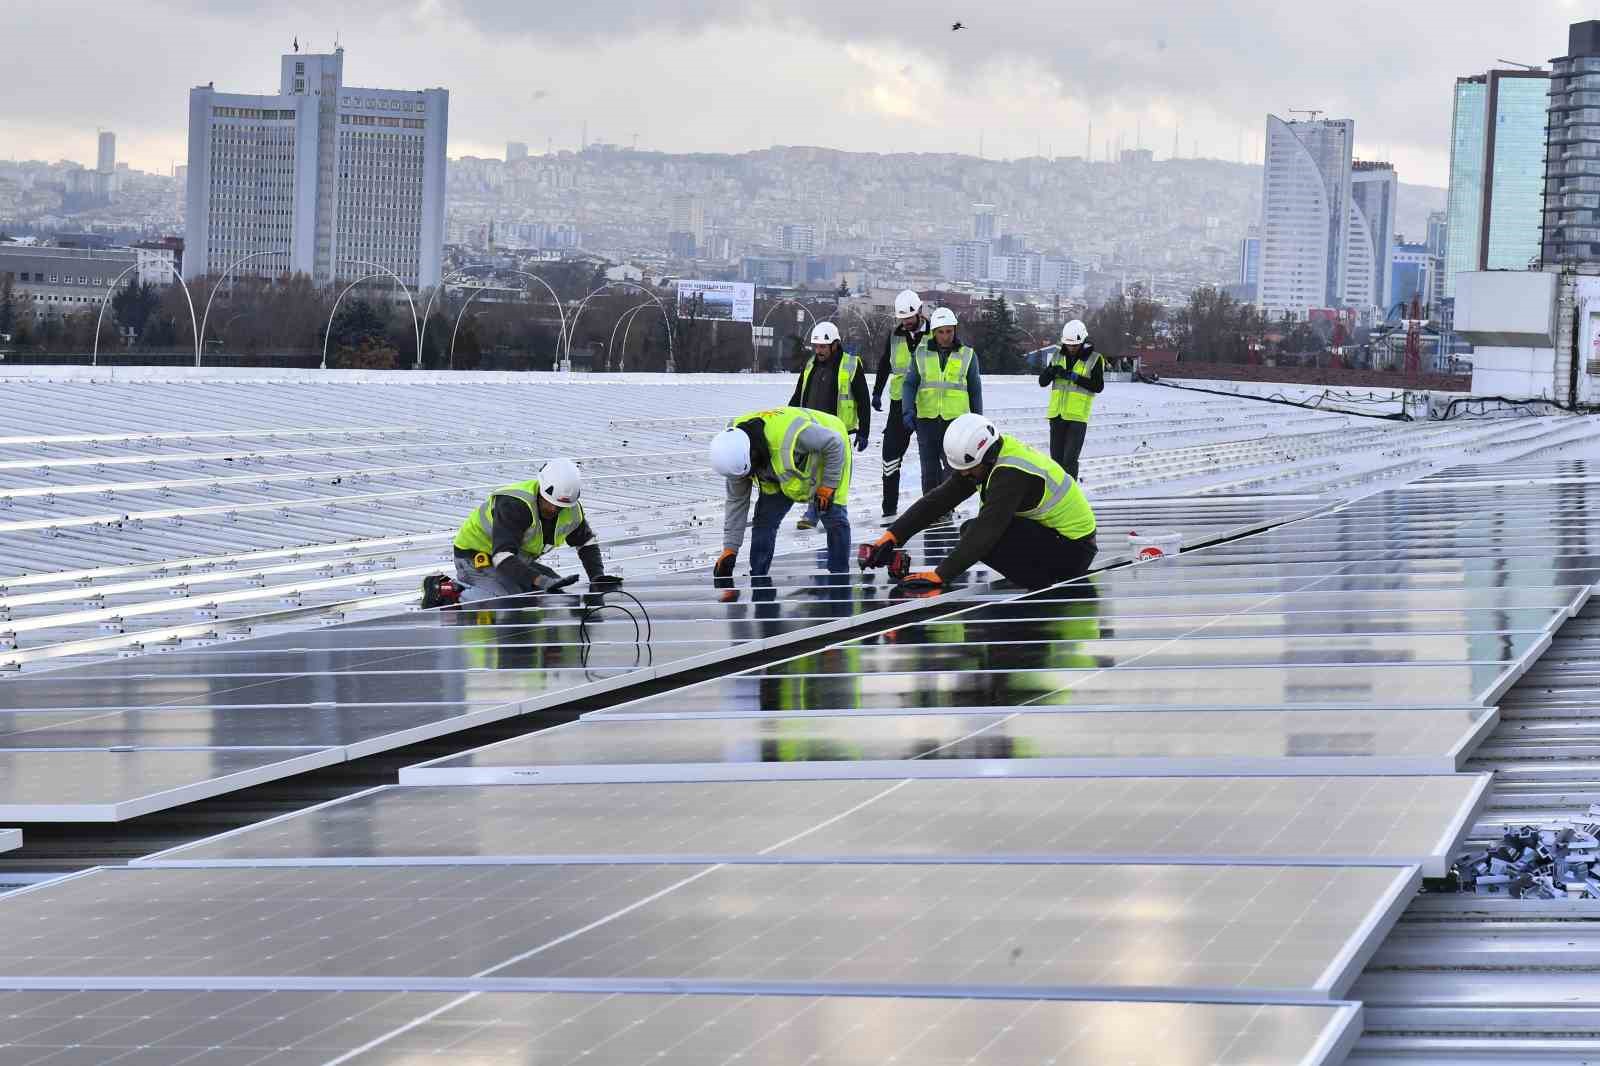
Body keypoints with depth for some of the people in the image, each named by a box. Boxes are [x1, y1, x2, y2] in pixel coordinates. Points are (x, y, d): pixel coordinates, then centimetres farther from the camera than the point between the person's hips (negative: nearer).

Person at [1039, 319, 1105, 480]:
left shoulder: (1094, 359, -2)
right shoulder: (1058, 356, 9)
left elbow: (1098, 386, -11)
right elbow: (1042, 382, 8)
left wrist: (1074, 377, -19)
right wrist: (1051, 371, -14)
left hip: (1077, 416, -4)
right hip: (1057, 413, 4)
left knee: (1070, 459, -9)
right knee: (1056, 457, 9)